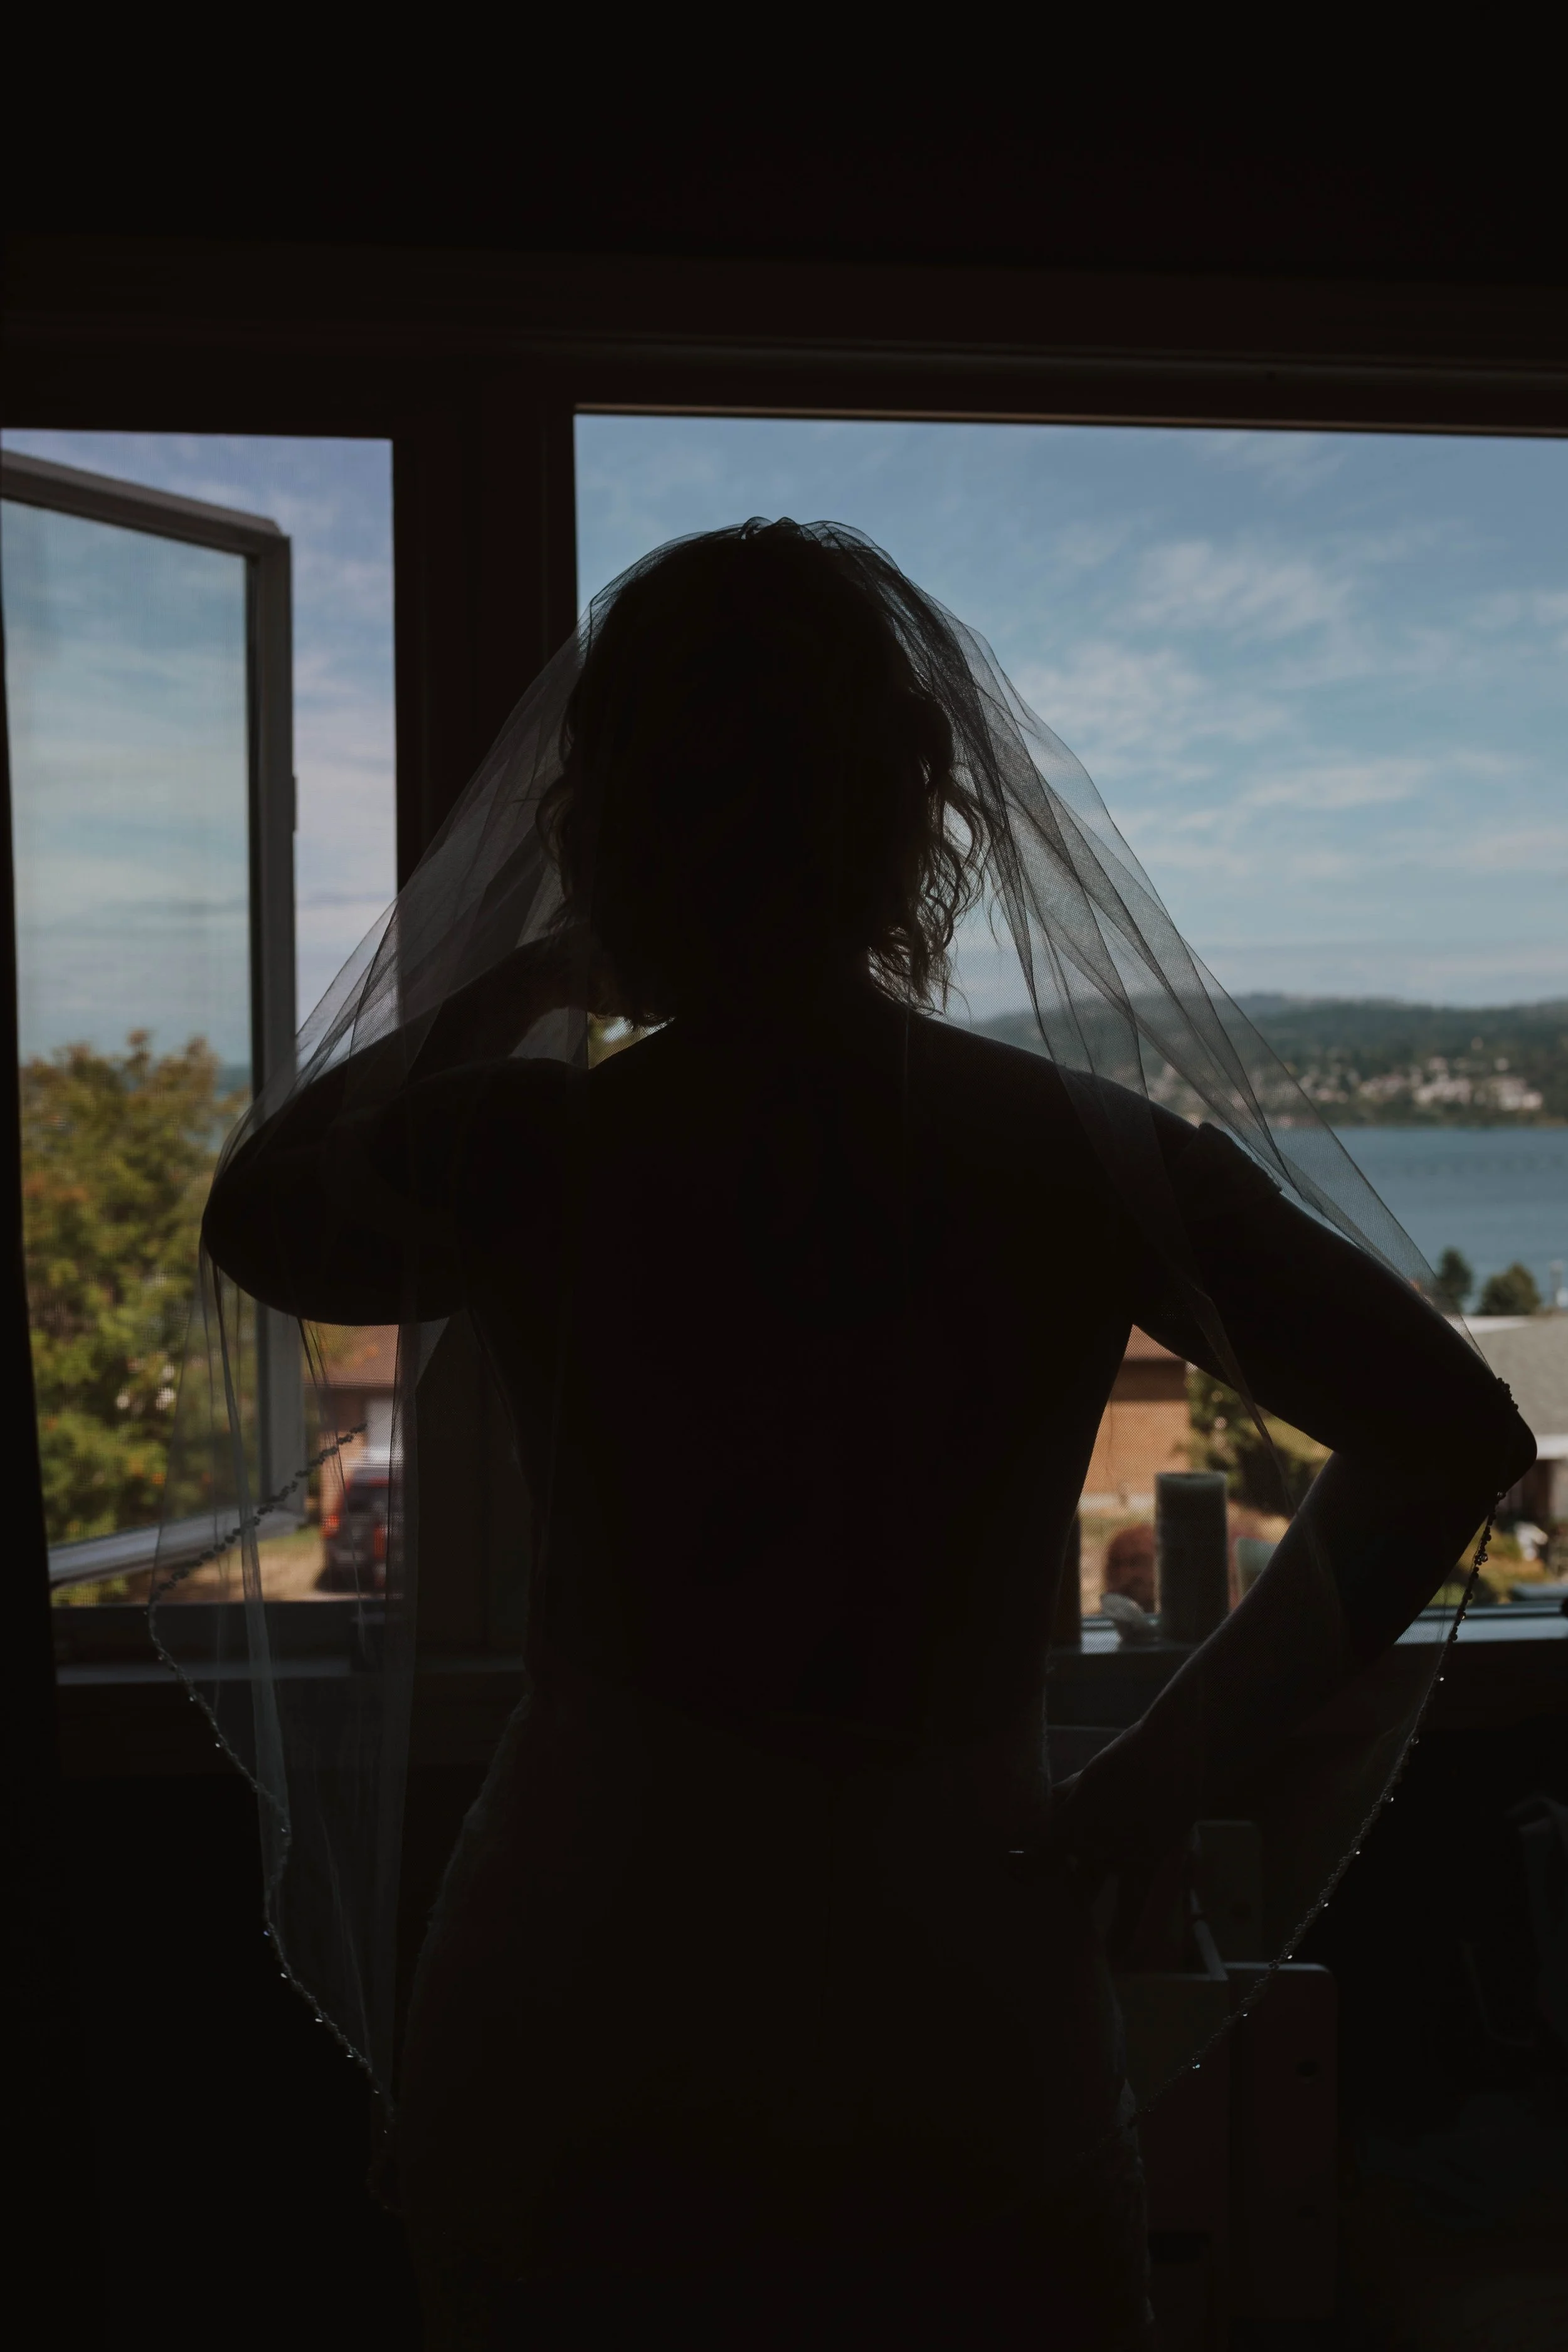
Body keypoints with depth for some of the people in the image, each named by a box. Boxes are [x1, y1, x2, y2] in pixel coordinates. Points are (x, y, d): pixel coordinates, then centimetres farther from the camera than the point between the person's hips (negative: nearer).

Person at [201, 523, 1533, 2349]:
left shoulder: (518, 1161, -11)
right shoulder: (1078, 1157, -10)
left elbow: (258, 1211, 11)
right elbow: (1452, 1429, -12)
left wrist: (524, 983, 12)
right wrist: (1151, 1784, -8)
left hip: (565, 2011, 1)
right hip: (955, 2011, 0)